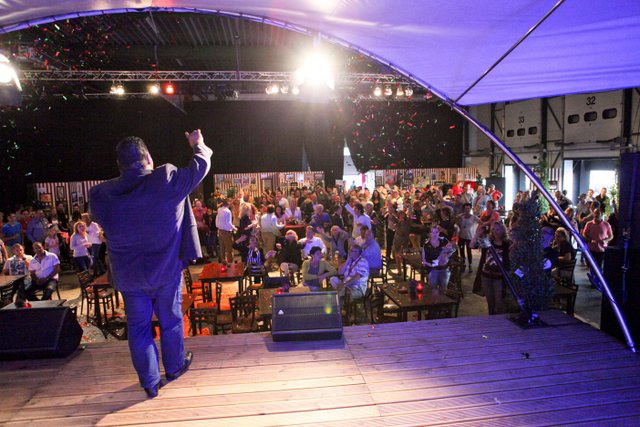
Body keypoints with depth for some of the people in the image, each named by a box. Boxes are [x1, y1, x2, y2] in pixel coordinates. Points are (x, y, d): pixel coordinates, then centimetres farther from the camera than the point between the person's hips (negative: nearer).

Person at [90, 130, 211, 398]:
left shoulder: (100, 195, -12)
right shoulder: (167, 180, -20)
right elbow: (201, 165, -5)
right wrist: (198, 145, 16)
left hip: (129, 277, 1)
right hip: (167, 271, -1)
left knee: (138, 327, 17)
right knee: (171, 320, 19)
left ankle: (149, 382, 29)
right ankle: (174, 367, 40)